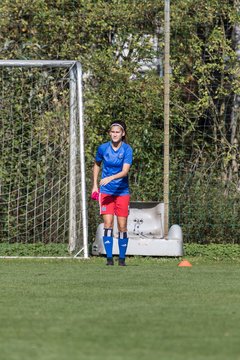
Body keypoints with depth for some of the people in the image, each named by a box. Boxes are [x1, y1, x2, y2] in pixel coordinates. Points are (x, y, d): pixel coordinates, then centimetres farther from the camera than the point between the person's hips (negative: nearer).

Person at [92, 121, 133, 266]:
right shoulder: (103, 148, -1)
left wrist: (110, 178, -35)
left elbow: (125, 171, -20)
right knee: (108, 224, -11)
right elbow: (97, 165, 18)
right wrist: (95, 184, 14)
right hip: (106, 191, 1)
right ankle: (109, 258, -9)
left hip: (122, 192, -1)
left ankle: (122, 258, 12)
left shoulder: (127, 149, -9)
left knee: (122, 226, 0)